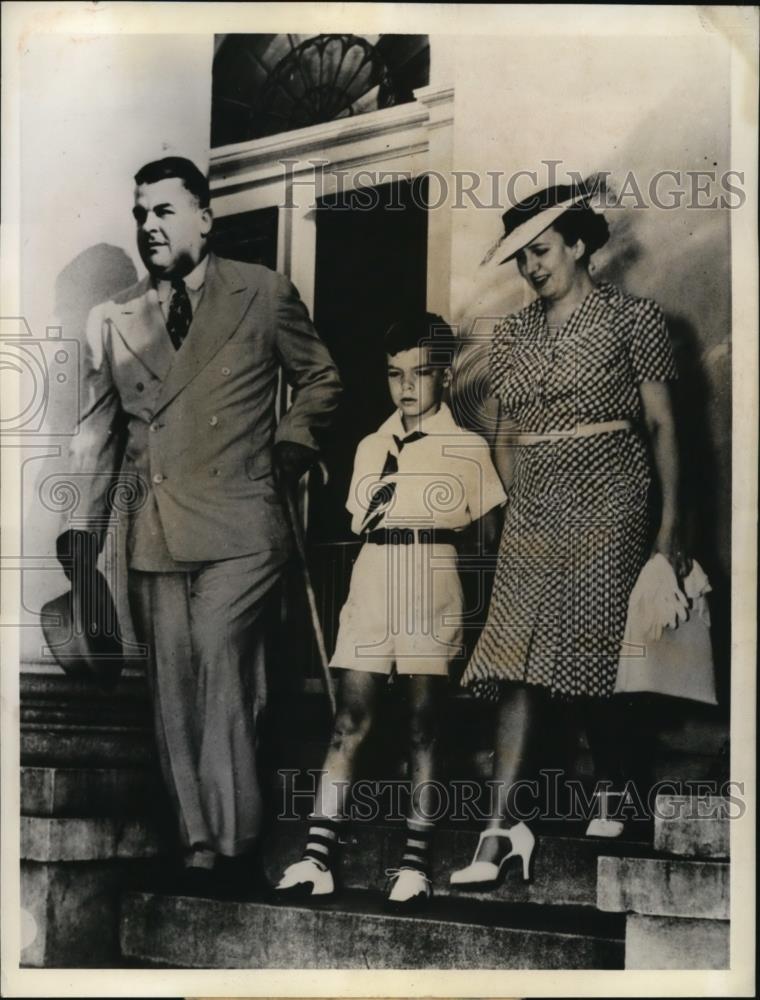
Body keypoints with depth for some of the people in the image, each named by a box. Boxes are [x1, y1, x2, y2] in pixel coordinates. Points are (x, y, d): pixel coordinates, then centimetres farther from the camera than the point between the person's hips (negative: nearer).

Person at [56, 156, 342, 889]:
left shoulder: (264, 295, 6)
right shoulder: (112, 320, 12)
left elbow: (320, 379, 16)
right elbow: (97, 433, 14)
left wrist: (289, 449, 2)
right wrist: (83, 527, 6)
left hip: (238, 526, -3)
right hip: (154, 533, 4)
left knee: (221, 670, -16)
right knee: (172, 695, 4)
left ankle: (230, 842, -9)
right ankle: (195, 843, 14)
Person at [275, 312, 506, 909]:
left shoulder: (467, 448, 4)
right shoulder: (371, 448, 16)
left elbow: (490, 530, 4)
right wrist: (373, 515, 1)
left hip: (433, 586, -3)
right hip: (372, 585, 3)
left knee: (423, 725, -1)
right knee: (350, 721, -1)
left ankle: (416, 863, 6)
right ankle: (318, 857, 0)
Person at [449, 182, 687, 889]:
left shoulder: (631, 319, 1)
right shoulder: (512, 335, 14)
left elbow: (661, 424, 0)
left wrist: (669, 523, -3)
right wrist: (516, 504, 8)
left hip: (609, 496, -4)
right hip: (534, 506, 4)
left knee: (586, 655, -4)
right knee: (519, 657, -7)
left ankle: (611, 798, 19)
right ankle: (501, 825, -10)